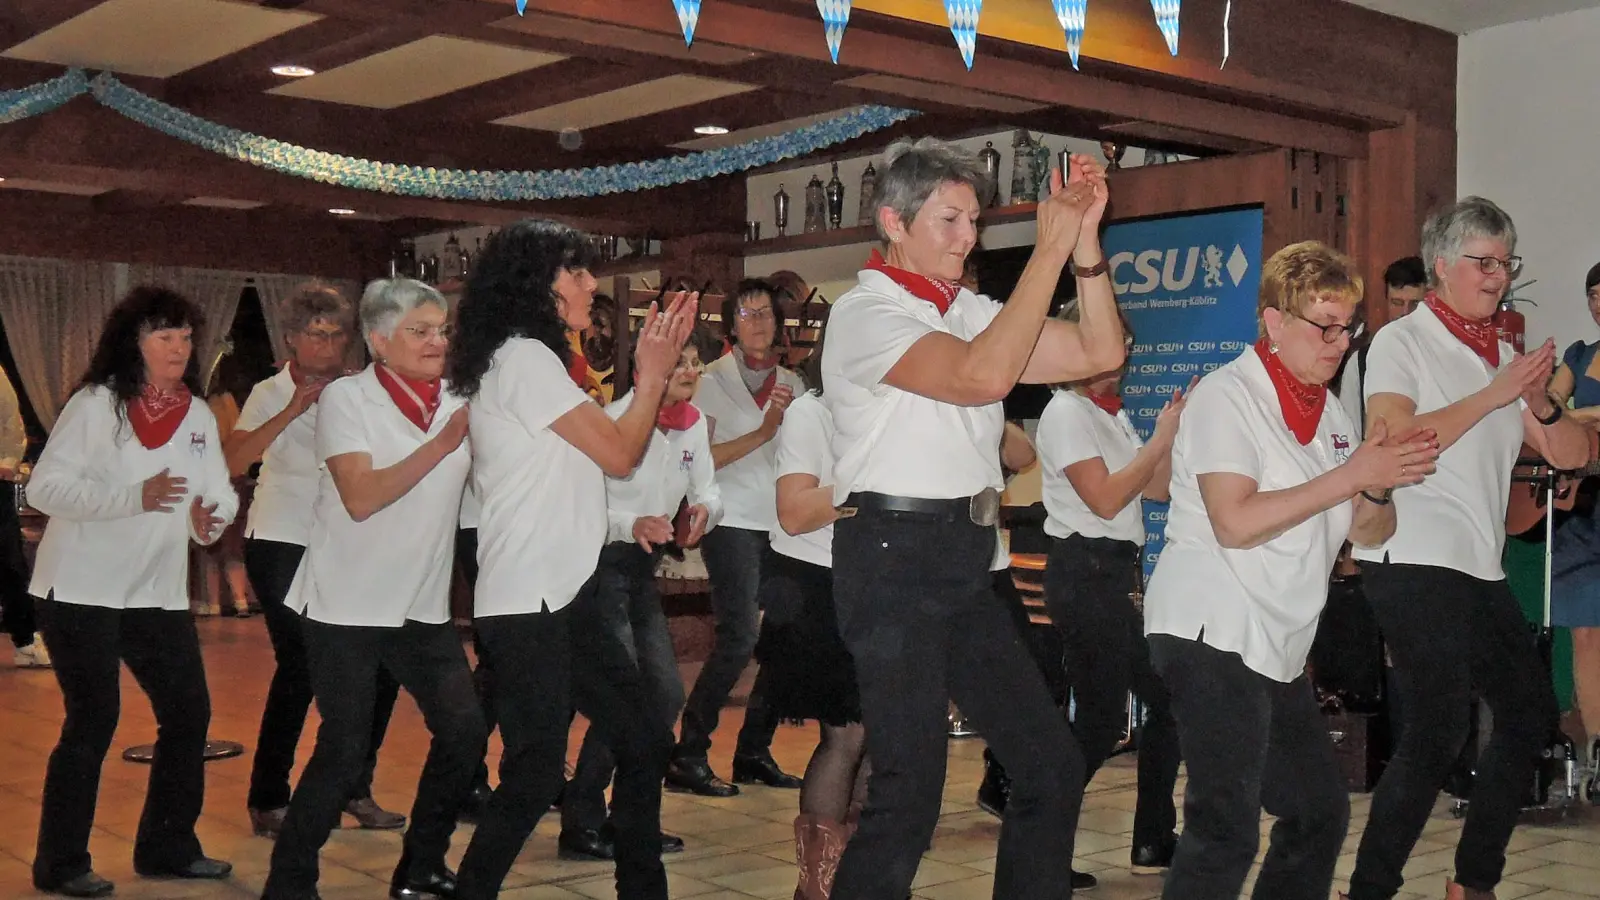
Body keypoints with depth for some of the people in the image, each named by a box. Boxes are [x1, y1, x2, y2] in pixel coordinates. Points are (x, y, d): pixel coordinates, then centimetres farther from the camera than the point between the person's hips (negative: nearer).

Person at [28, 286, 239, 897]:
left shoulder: (198, 415, 9)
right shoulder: (96, 404, -8)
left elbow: (219, 493, 5)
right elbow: (45, 487, -15)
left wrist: (209, 517, -18)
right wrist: (134, 497, -25)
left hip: (158, 594, 6)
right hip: (81, 589, -6)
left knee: (189, 713, 6)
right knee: (93, 721, -4)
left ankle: (167, 848, 22)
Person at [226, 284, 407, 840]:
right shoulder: (271, 394, 1)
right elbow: (232, 460, -16)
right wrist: (292, 411, -22)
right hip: (282, 544, -3)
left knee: (380, 663, -2)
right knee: (299, 665, -10)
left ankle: (355, 789, 16)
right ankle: (267, 801, 5)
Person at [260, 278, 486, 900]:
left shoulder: (460, 404, 4)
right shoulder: (346, 398, -9)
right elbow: (362, 498, -20)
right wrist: (442, 444, -25)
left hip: (422, 605, 5)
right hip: (348, 605, -5)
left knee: (464, 731, -1)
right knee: (345, 749, -4)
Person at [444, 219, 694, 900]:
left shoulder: (530, 359, 19)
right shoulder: (524, 357, -12)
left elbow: (603, 445, 16)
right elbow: (620, 455, -12)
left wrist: (654, 374, 11)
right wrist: (653, 372, -1)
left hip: (559, 601, 10)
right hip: (528, 608, -10)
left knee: (644, 743, 11)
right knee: (535, 776, -7)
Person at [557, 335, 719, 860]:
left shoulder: (694, 424, 5)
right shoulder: (618, 419, -18)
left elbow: (707, 490, 11)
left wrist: (704, 510, -13)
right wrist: (632, 524, -40)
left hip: (642, 567, 8)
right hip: (599, 564, -8)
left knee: (666, 695, 7)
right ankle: (581, 823, 2)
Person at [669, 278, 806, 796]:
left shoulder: (792, 384, 16)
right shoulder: (712, 381, 2)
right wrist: (763, 432, -12)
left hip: (783, 523, 6)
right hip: (733, 522, -6)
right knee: (739, 637, -16)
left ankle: (754, 752, 14)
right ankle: (688, 757, -7)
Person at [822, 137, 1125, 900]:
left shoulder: (973, 313, 15)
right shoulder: (865, 313, -8)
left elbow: (1098, 353, 8)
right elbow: (982, 376, -24)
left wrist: (1085, 238, 0)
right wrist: (1051, 247, -19)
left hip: (967, 559, 8)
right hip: (895, 557, -8)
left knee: (1051, 764, 10)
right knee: (911, 788, -8)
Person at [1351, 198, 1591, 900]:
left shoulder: (1503, 354, 14)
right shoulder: (1402, 343, -5)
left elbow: (1571, 454, 11)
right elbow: (1393, 441, -21)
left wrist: (1540, 403, -9)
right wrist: (1494, 395, -19)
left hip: (1480, 569, 8)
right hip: (1412, 562, -8)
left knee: (1532, 713, 13)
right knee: (1437, 734, -13)